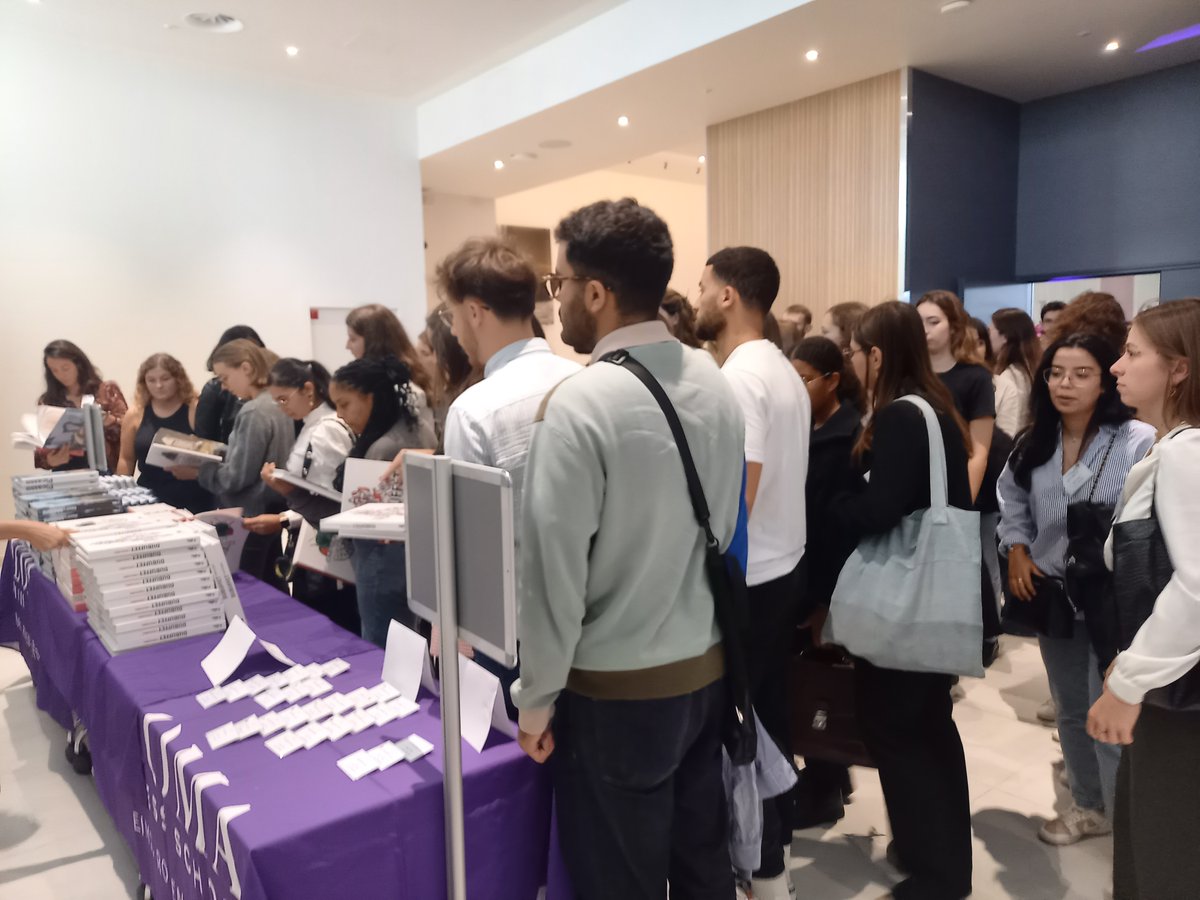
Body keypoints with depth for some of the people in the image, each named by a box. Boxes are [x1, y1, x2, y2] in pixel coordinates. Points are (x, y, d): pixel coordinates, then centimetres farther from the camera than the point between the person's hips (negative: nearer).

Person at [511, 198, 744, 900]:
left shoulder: (580, 404, -21)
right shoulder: (716, 383, 0)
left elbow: (554, 568, -19)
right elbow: (726, 530, 8)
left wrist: (536, 699, -7)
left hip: (619, 689, -6)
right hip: (709, 668, 7)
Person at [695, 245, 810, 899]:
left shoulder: (737, 378, -19)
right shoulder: (783, 370, 11)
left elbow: (739, 491, -24)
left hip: (747, 577, -9)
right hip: (783, 566, 9)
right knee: (769, 710, 19)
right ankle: (774, 838, 34)